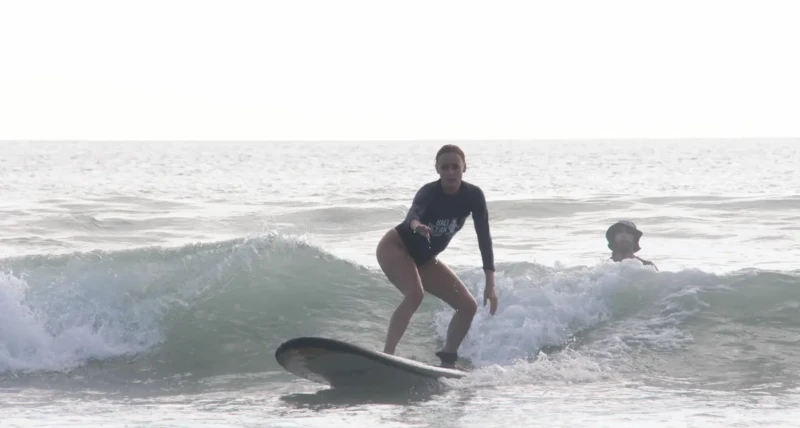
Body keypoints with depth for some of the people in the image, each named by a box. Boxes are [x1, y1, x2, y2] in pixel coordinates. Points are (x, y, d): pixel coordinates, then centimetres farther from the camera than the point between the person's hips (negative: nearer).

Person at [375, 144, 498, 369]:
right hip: (395, 248, -6)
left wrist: (490, 284, -20)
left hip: (424, 259, 7)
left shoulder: (473, 195, -14)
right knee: (415, 293, -34)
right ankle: (386, 355, -37)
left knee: (468, 306, 1)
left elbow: (484, 238, -14)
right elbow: (414, 213, -49)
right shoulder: (429, 193, -28)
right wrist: (416, 226, -75)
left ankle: (448, 361, 14)